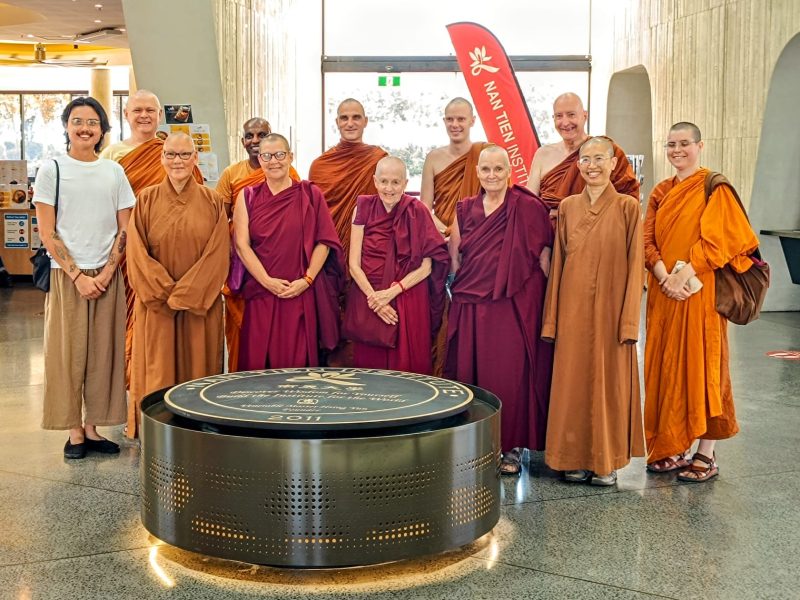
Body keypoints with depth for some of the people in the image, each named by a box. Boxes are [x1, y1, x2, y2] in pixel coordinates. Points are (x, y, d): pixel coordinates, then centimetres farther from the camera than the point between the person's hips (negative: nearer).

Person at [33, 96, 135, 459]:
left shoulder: (114, 171, 7)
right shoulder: (51, 170, 0)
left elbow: (124, 229, 6)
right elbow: (47, 234, -4)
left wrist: (107, 272, -6)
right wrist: (78, 275, -11)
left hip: (107, 276, 3)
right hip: (67, 275, -2)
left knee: (103, 352, 4)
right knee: (68, 352, 1)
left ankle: (92, 426, 14)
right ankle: (74, 431, 10)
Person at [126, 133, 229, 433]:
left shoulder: (212, 202, 3)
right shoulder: (147, 200, 4)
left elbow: (218, 254, -4)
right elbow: (137, 253, -1)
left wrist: (186, 293, -12)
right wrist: (165, 291, -11)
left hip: (201, 304, 0)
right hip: (155, 305, 0)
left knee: (198, 366, 4)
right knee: (158, 370, 2)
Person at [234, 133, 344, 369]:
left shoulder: (310, 194, 5)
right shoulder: (247, 197, 8)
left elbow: (324, 241, 1)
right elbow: (241, 244, 0)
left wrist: (307, 280, -10)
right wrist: (267, 281, -10)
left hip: (302, 294, -1)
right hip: (260, 293, 1)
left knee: (299, 361, 1)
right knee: (259, 361, 1)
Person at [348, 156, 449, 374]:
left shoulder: (417, 211, -2)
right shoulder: (364, 208, 1)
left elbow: (426, 267, -4)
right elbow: (354, 264, 0)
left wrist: (392, 292, -14)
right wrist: (374, 298, -12)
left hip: (409, 303, -1)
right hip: (367, 296, 1)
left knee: (407, 367, -1)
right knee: (369, 366, 2)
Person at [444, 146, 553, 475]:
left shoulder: (528, 208, -1)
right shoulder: (465, 209, 11)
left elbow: (544, 254, -1)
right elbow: (453, 257, 16)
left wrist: (549, 297, -6)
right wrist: (460, 284, 5)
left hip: (512, 307, -4)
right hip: (469, 307, 4)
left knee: (510, 375, -2)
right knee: (470, 372, 4)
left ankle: (511, 448, 10)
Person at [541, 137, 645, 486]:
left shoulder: (628, 207, -2)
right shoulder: (567, 207, 8)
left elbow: (635, 265, -4)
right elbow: (558, 263, 9)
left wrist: (629, 320, -9)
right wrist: (553, 317, 4)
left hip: (610, 309, -3)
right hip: (573, 309, 3)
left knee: (609, 381, 4)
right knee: (572, 380, 6)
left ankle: (607, 461, 16)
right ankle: (576, 458, 18)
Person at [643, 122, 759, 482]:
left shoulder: (714, 188, -3)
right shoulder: (661, 192, 14)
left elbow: (716, 239, -12)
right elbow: (648, 240, 5)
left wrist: (684, 275, -20)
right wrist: (664, 277, -11)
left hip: (698, 291, -6)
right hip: (662, 291, 6)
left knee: (699, 366, -3)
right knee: (664, 367, 7)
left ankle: (706, 455, 5)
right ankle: (671, 449, 17)